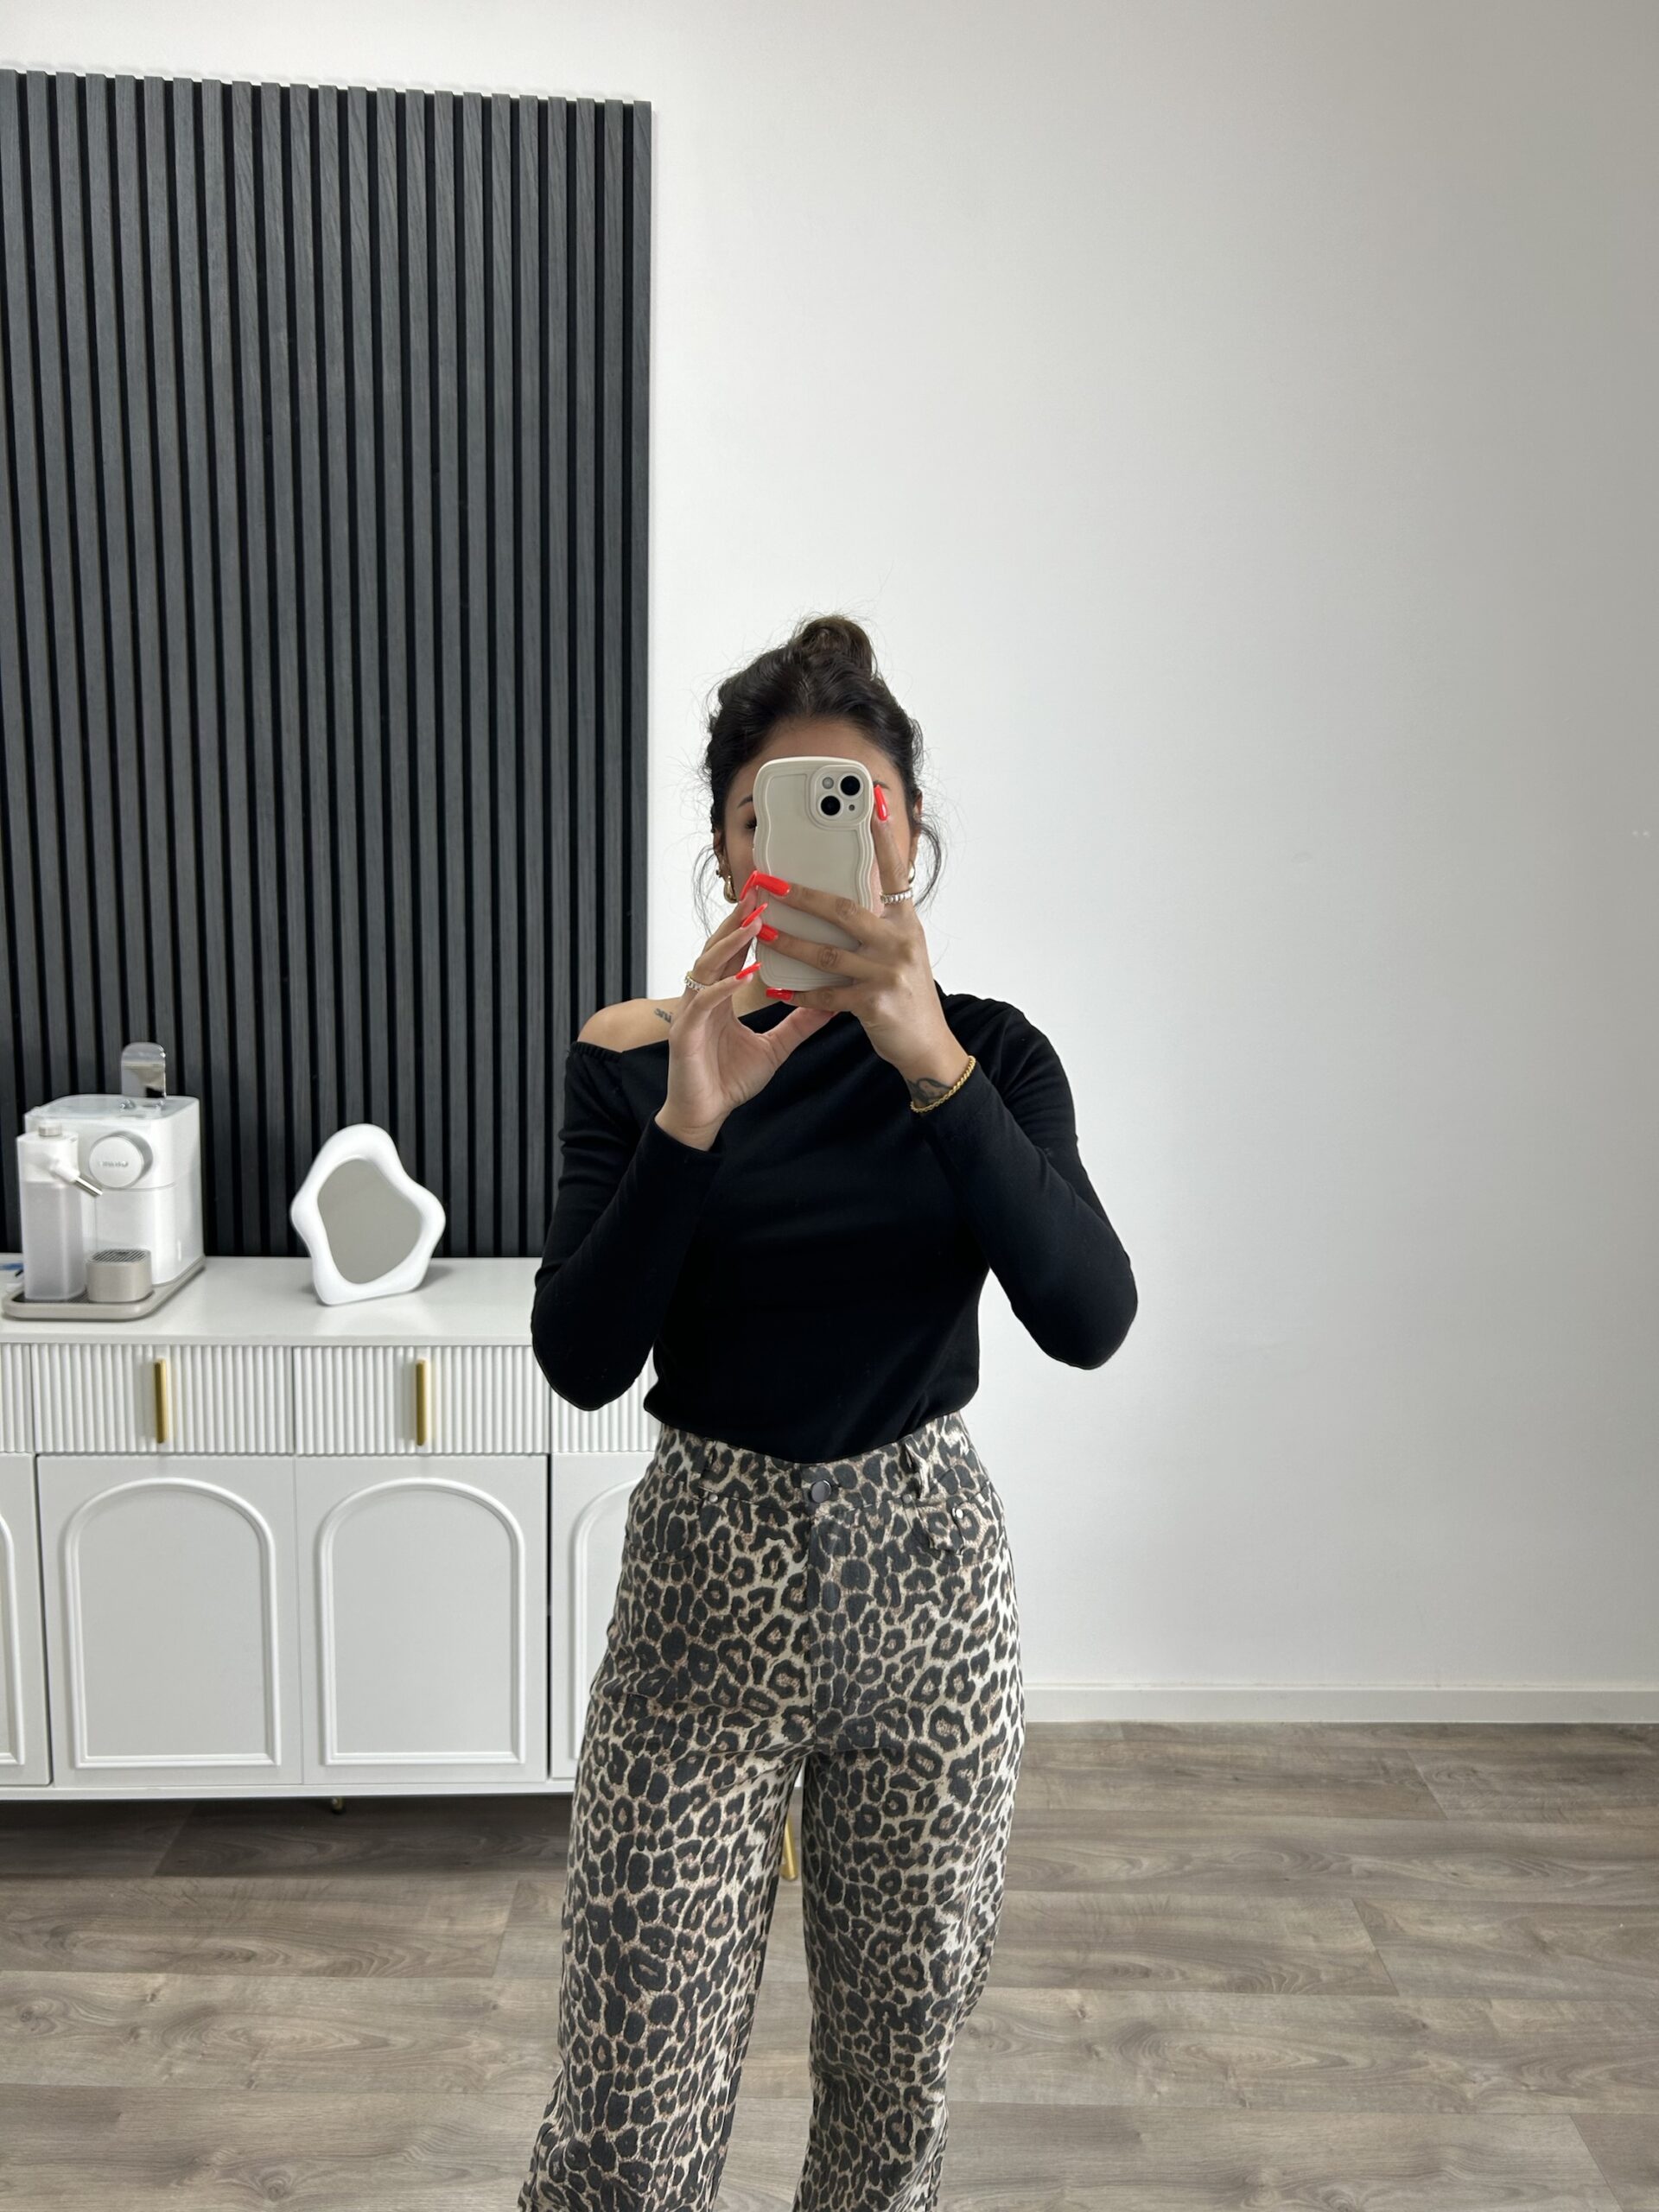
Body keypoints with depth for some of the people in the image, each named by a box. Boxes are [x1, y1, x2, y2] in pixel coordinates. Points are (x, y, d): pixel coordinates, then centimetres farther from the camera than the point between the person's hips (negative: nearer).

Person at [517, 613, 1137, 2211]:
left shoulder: (989, 1051, -3)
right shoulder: (634, 1056, -4)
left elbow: (1091, 1319, -18)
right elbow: (579, 1362, -12)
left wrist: (935, 1064, -30)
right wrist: (687, 1121, -26)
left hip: (928, 1575, 1)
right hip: (705, 1577, -1)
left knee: (896, 2078, 16)